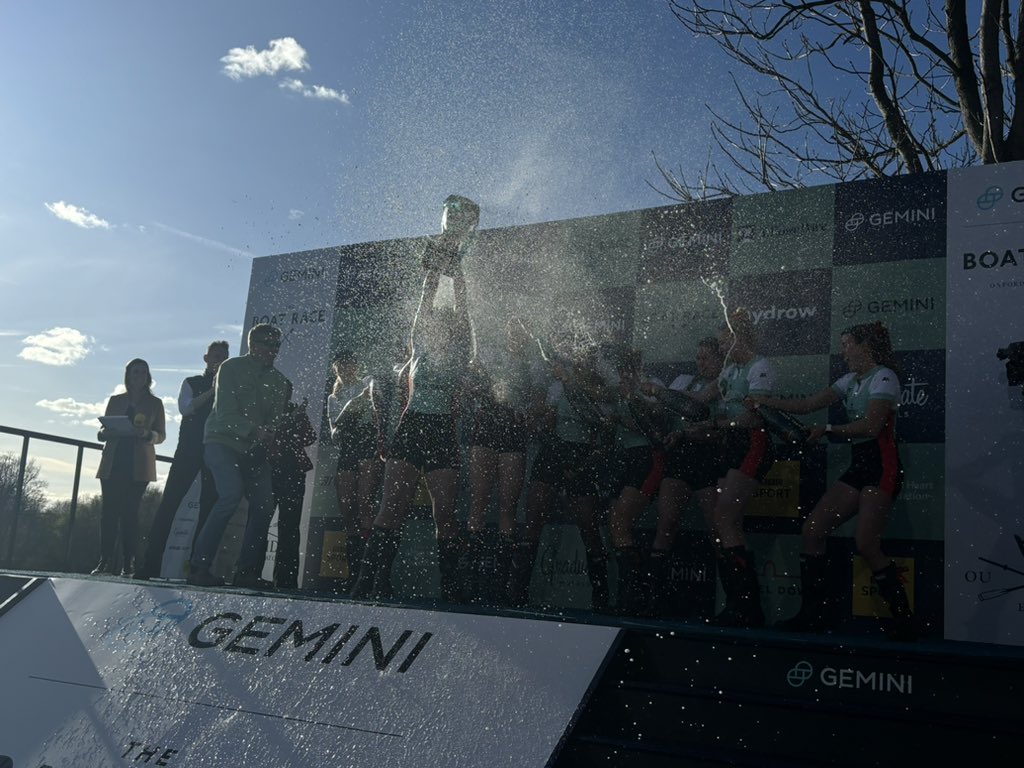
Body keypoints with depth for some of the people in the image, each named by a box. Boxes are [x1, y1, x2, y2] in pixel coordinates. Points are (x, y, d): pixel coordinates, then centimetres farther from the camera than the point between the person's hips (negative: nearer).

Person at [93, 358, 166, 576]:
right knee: (109, 510, -5)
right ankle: (105, 560, -6)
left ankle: (128, 562, -8)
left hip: (138, 466, -2)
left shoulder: (154, 403, 12)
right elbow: (102, 433, 16)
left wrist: (147, 434, -15)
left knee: (130, 511, -8)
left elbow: (161, 435, 6)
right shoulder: (115, 401, 17)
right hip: (113, 462, 2)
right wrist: (107, 431, -8)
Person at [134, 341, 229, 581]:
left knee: (209, 505, -1)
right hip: (189, 450, -2)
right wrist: (211, 391, -11)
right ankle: (151, 563, -8)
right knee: (170, 501, -7)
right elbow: (185, 408, -5)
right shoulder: (192, 383, 13)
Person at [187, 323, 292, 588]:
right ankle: (199, 566, -19)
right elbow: (226, 413, -13)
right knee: (231, 495, -25)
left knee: (264, 506, -7)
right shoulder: (232, 368, -3)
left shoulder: (278, 380, 13)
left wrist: (269, 435, -17)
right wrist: (253, 430, -26)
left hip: (254, 450, 6)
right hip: (223, 440, -6)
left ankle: (246, 573, 3)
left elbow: (276, 418, 6)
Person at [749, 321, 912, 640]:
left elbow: (872, 425, -19)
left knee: (865, 544, -19)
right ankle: (814, 614, 4)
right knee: (811, 531, -1)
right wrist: (765, 401, 14)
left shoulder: (883, 377, -8)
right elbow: (808, 404, 19)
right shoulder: (851, 380, 18)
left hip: (881, 466, -9)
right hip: (857, 466, 9)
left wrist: (827, 430, -13)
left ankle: (904, 619, -5)